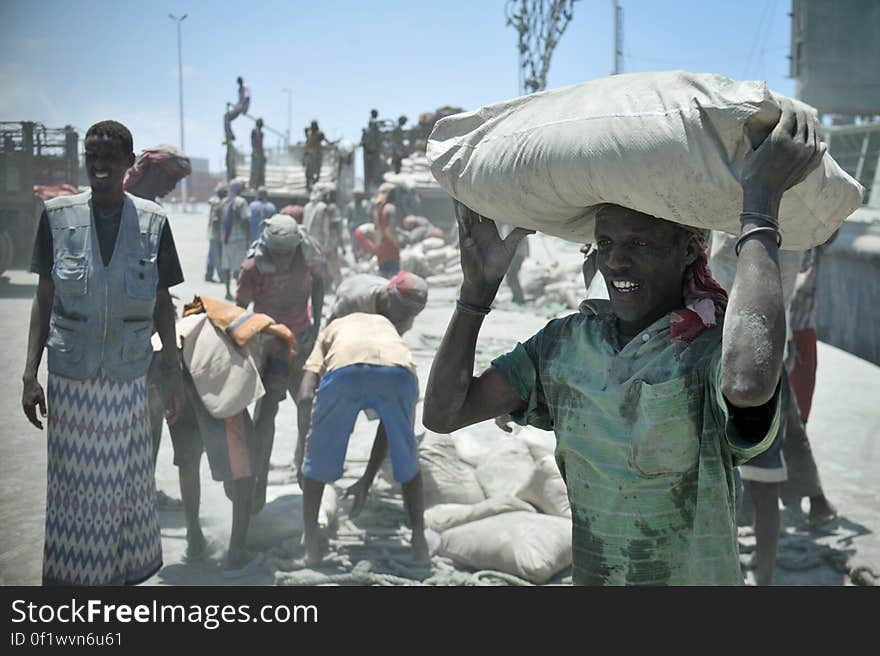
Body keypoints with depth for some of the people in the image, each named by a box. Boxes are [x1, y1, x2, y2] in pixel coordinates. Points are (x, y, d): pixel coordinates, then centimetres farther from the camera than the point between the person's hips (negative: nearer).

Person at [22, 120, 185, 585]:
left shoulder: (152, 222, -2)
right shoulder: (59, 215, -2)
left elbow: (162, 304, 5)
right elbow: (44, 299, 3)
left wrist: (173, 373, 4)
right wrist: (30, 375, 0)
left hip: (127, 377, 0)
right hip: (70, 377, 0)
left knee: (125, 480, 8)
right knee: (71, 481, 7)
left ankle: (125, 572, 25)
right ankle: (68, 575, 22)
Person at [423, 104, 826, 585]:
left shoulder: (708, 351, -16)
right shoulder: (567, 343, 0)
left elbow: (749, 382, -41)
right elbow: (443, 413, -1)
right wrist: (479, 285, -6)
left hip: (697, 576, -4)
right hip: (586, 574, 4)